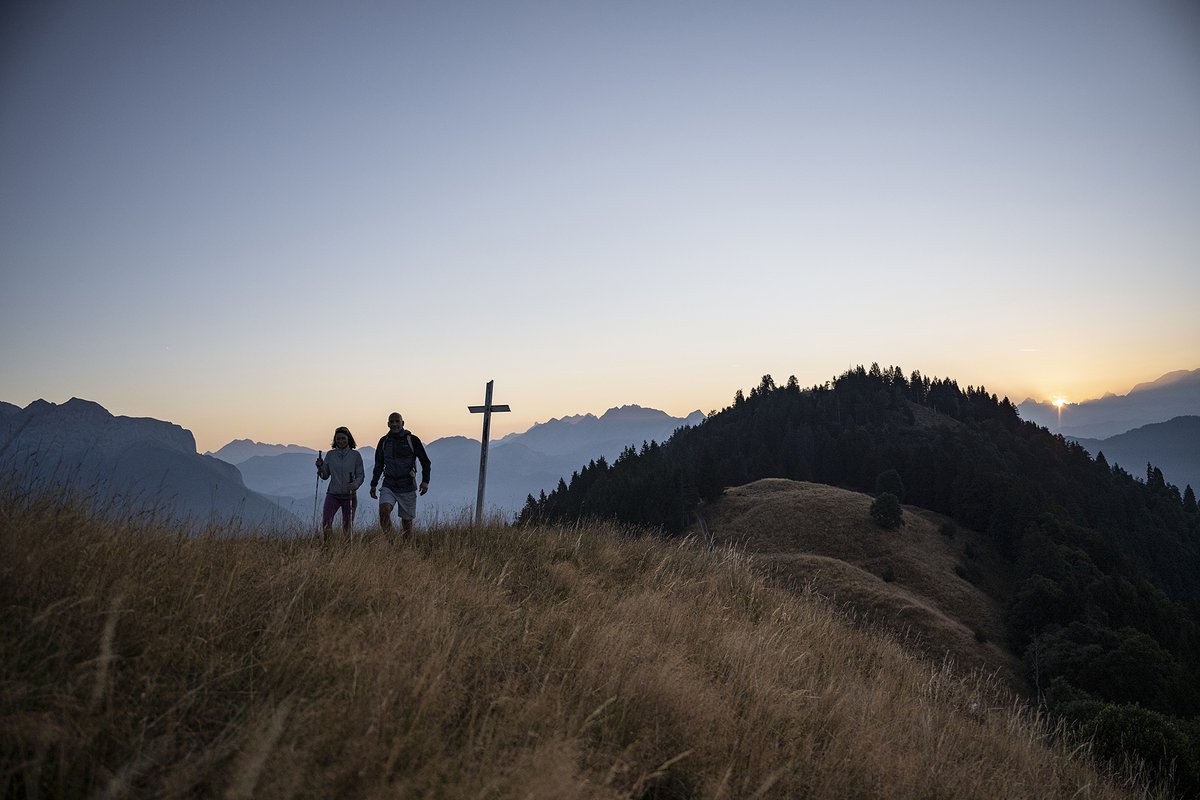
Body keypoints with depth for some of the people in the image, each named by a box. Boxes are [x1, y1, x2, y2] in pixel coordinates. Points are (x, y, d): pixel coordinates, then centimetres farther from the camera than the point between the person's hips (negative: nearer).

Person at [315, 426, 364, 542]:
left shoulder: (355, 455, -1)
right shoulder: (330, 455, 4)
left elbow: (360, 475, 1)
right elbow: (325, 476, 9)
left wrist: (354, 485, -18)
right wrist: (320, 467, -10)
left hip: (349, 495, -1)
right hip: (333, 494, 1)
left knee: (347, 526, 6)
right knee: (326, 522, -17)